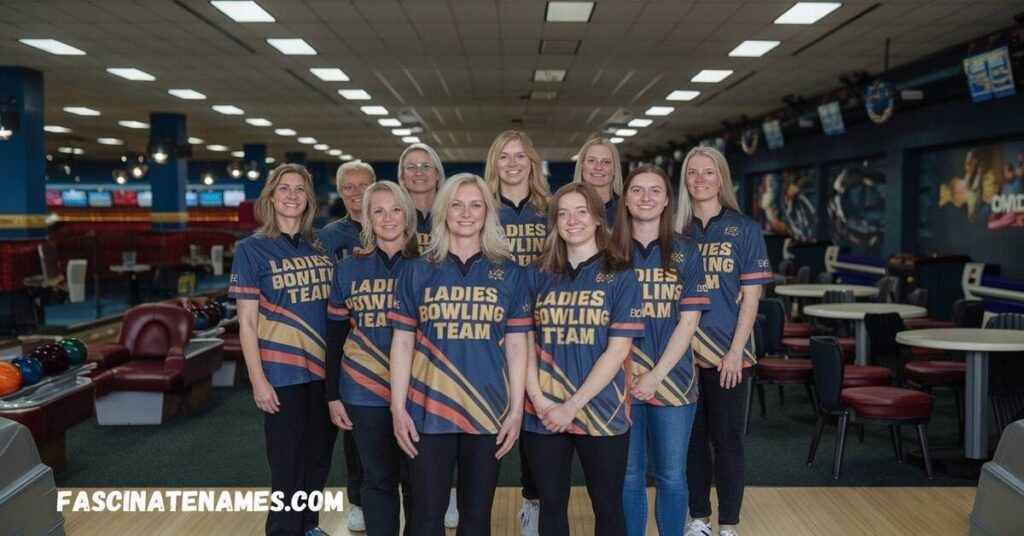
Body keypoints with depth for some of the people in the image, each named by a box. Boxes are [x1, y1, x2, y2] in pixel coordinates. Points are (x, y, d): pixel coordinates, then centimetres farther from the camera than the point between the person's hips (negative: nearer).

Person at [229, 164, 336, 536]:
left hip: (324, 368, 4)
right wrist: (258, 379, -12)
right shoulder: (252, 249, -5)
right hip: (282, 372, -4)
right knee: (288, 463, 6)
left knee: (319, 456, 14)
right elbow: (247, 322, -6)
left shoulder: (321, 247, 6)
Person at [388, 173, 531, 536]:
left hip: (488, 411, 1)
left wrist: (516, 410, -2)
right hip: (429, 410, 0)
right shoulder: (417, 271, 4)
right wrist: (398, 408, -3)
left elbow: (516, 346, 4)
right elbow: (402, 343, 3)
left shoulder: (508, 273, 5)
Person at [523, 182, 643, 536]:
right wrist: (539, 400, -9)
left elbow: (618, 350, -9)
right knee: (551, 505, 13)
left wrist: (572, 405, -14)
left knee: (607, 505, 11)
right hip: (543, 415, 2)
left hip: (601, 412, -2)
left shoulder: (621, 276, -2)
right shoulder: (537, 275, 6)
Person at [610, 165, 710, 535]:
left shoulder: (686, 252, 1)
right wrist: (630, 370, -10)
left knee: (671, 477, 9)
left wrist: (656, 375, -12)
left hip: (672, 381, 0)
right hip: (621, 380, 0)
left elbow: (688, 321, -3)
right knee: (629, 476, 9)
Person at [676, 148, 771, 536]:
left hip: (727, 353, -2)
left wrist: (735, 351, -11)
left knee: (726, 438, 6)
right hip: (684, 353, 3)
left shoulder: (744, 229, -2)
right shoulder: (677, 230, 5)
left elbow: (751, 295, -5)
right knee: (693, 436, 11)